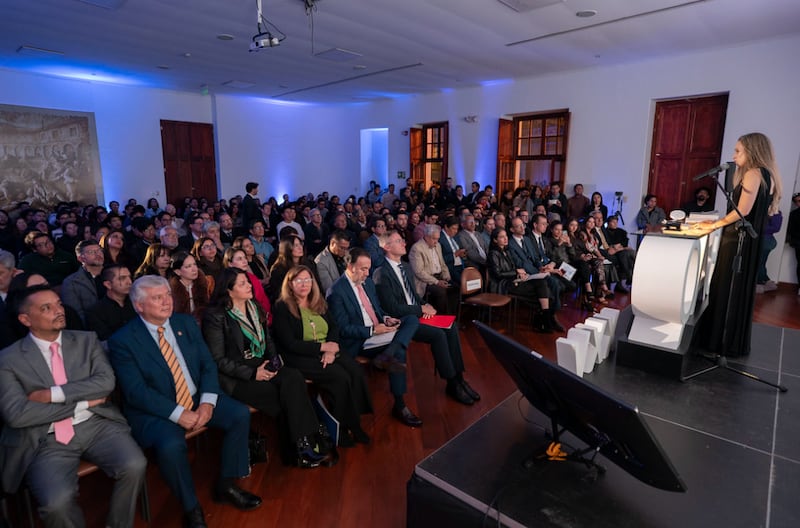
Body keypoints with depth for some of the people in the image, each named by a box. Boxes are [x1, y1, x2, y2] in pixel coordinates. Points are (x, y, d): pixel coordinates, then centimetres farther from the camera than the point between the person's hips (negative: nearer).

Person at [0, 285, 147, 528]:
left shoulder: (86, 340, 8)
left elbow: (106, 381, -4)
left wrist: (52, 394, -12)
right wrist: (82, 403, -9)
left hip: (97, 425, 2)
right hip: (48, 440, -2)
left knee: (134, 466, -22)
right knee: (57, 502, -27)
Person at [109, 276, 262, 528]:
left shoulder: (186, 322, 3)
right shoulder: (122, 340, -11)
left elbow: (208, 364, 2)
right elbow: (136, 392, -16)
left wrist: (207, 402, -14)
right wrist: (179, 414, -23)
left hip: (197, 399, 5)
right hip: (156, 410, -5)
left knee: (240, 414, -13)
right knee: (171, 445, -33)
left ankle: (225, 485, 7)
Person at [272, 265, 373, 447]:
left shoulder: (319, 302, 15)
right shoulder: (282, 307, -4)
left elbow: (334, 328, 10)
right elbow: (289, 344, -11)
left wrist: (331, 350, -10)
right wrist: (323, 347, -14)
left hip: (327, 352, 6)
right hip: (300, 357, -5)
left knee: (356, 371, -20)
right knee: (340, 377, -27)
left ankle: (354, 423, -8)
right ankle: (340, 428, -9)